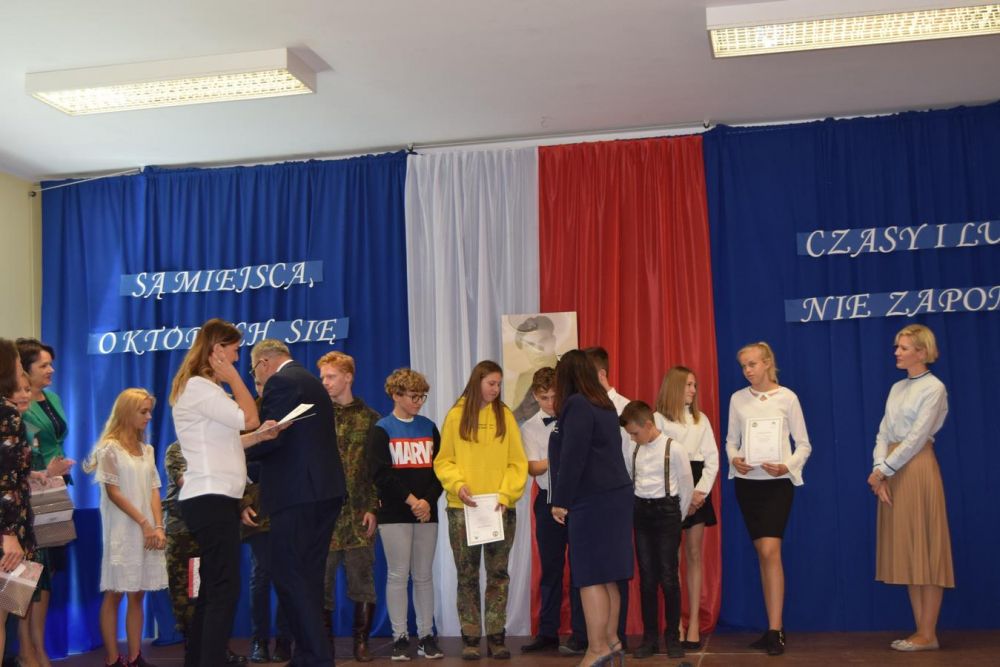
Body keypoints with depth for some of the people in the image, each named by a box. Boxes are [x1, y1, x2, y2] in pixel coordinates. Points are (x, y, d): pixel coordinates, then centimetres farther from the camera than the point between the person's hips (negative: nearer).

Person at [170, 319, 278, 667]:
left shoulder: (206, 388, 20)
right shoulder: (197, 387, -12)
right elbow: (248, 418, -17)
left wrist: (259, 436, 7)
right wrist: (233, 377, -6)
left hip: (216, 498, 11)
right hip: (210, 498, -11)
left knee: (212, 589, 13)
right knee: (225, 590, -11)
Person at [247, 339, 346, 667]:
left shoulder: (281, 382, -8)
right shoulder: (311, 381, 22)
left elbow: (270, 438, -17)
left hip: (296, 494, -10)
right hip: (325, 490, 10)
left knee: (289, 576, -6)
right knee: (308, 577, 13)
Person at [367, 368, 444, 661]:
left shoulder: (429, 427, 11)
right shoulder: (382, 429, 1)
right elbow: (380, 472, -8)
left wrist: (428, 500, -8)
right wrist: (409, 499, -14)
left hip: (426, 511, 3)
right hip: (394, 513, -3)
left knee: (424, 575, 5)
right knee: (398, 575, -2)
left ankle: (426, 635, 9)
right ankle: (400, 637, 4)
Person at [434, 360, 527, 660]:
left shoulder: (505, 415, 4)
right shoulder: (456, 415, 2)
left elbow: (517, 462, 2)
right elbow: (443, 461, 2)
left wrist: (506, 494, -11)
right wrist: (457, 485, -15)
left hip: (500, 508, 1)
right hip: (463, 508, -1)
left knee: (498, 573, 5)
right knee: (467, 575, 4)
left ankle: (496, 637, 11)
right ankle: (470, 638, 10)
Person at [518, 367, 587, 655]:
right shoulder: (530, 428, 5)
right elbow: (533, 468, -4)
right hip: (549, 499, 2)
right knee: (550, 566, 10)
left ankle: (581, 632, 12)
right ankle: (548, 632, 19)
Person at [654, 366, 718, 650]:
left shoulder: (701, 420, 14)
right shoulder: (658, 419, 0)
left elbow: (712, 458, 9)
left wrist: (700, 491, -6)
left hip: (697, 490, 4)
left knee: (694, 556, 4)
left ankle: (694, 622, 7)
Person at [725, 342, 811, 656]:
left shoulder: (787, 397, -2)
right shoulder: (738, 399, 6)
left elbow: (804, 444, 0)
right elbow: (731, 440, 11)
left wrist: (786, 466, -16)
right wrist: (734, 459, -10)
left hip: (777, 482, -4)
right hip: (746, 482, 4)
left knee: (770, 551, -15)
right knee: (763, 553, 8)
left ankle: (775, 630, -11)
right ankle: (774, 626, 17)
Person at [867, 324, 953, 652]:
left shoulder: (934, 388, -7)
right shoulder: (897, 388, 15)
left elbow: (916, 438, -13)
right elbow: (883, 434, 10)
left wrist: (883, 470, -12)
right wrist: (879, 469, -4)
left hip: (917, 470, -8)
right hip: (892, 473, 8)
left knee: (924, 550, -4)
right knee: (906, 551, 7)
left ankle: (929, 634, 1)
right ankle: (921, 630, 13)